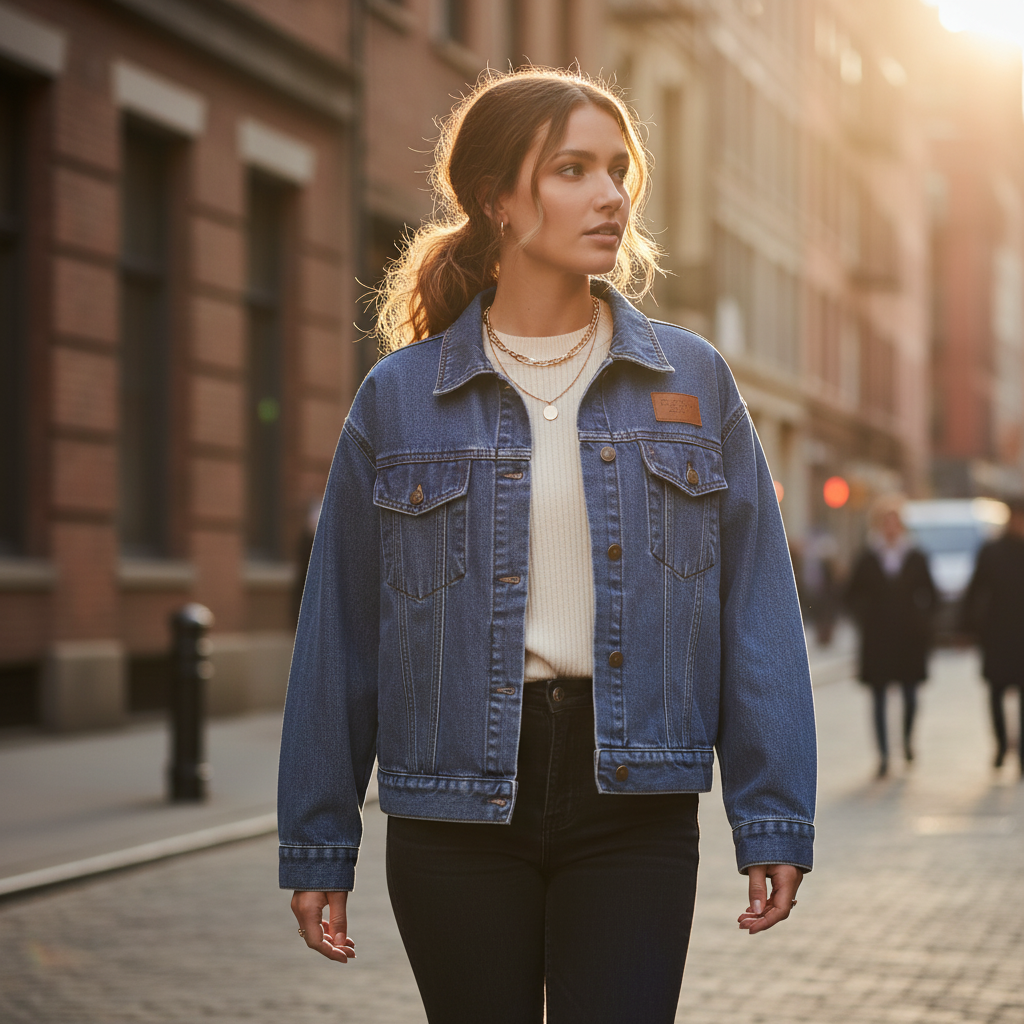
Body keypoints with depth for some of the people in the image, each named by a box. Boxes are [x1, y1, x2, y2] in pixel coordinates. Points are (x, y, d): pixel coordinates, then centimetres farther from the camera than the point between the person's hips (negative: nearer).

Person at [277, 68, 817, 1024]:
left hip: (633, 804, 0)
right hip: (455, 808, 0)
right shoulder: (399, 397, 2)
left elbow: (757, 608, 4)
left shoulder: (691, 381, 5)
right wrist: (318, 846, 5)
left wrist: (773, 820, -1)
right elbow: (338, 632, 4)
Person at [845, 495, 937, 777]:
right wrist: (865, 619, -2)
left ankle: (908, 738, 30)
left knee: (910, 694, 2)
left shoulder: (915, 558, 4)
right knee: (878, 696, -2)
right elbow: (853, 595, 8)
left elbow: (930, 594, 10)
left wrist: (922, 621, 0)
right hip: (877, 639, 0)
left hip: (909, 637, 0)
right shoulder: (867, 559, 2)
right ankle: (883, 754, 3)